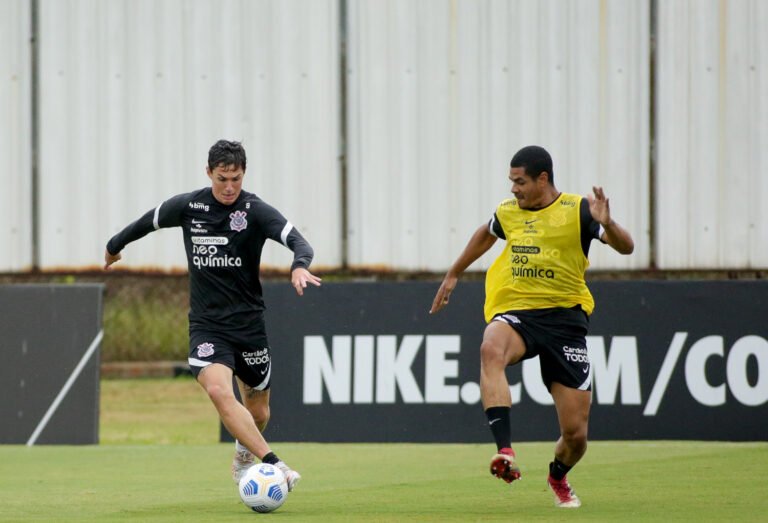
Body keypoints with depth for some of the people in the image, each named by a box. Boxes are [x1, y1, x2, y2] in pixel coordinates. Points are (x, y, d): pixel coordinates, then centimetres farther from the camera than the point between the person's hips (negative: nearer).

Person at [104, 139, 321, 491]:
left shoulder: (256, 211, -9)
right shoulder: (188, 206, -2)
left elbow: (297, 240, -23)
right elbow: (148, 221, 18)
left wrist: (300, 265, -46)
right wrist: (114, 246, 33)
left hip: (249, 325, 0)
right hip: (207, 326, 0)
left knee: (257, 409, 12)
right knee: (218, 390, -27)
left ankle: (244, 453, 47)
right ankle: (273, 464, -33)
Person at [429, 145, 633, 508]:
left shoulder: (577, 210, -4)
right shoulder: (508, 212, 9)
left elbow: (626, 247, -10)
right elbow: (486, 235, 32)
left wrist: (607, 224, -30)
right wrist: (453, 274, 38)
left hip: (564, 315, -2)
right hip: (515, 312, 2)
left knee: (575, 434, -2)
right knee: (491, 349, -39)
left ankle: (558, 476, 36)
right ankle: (505, 452, -48)